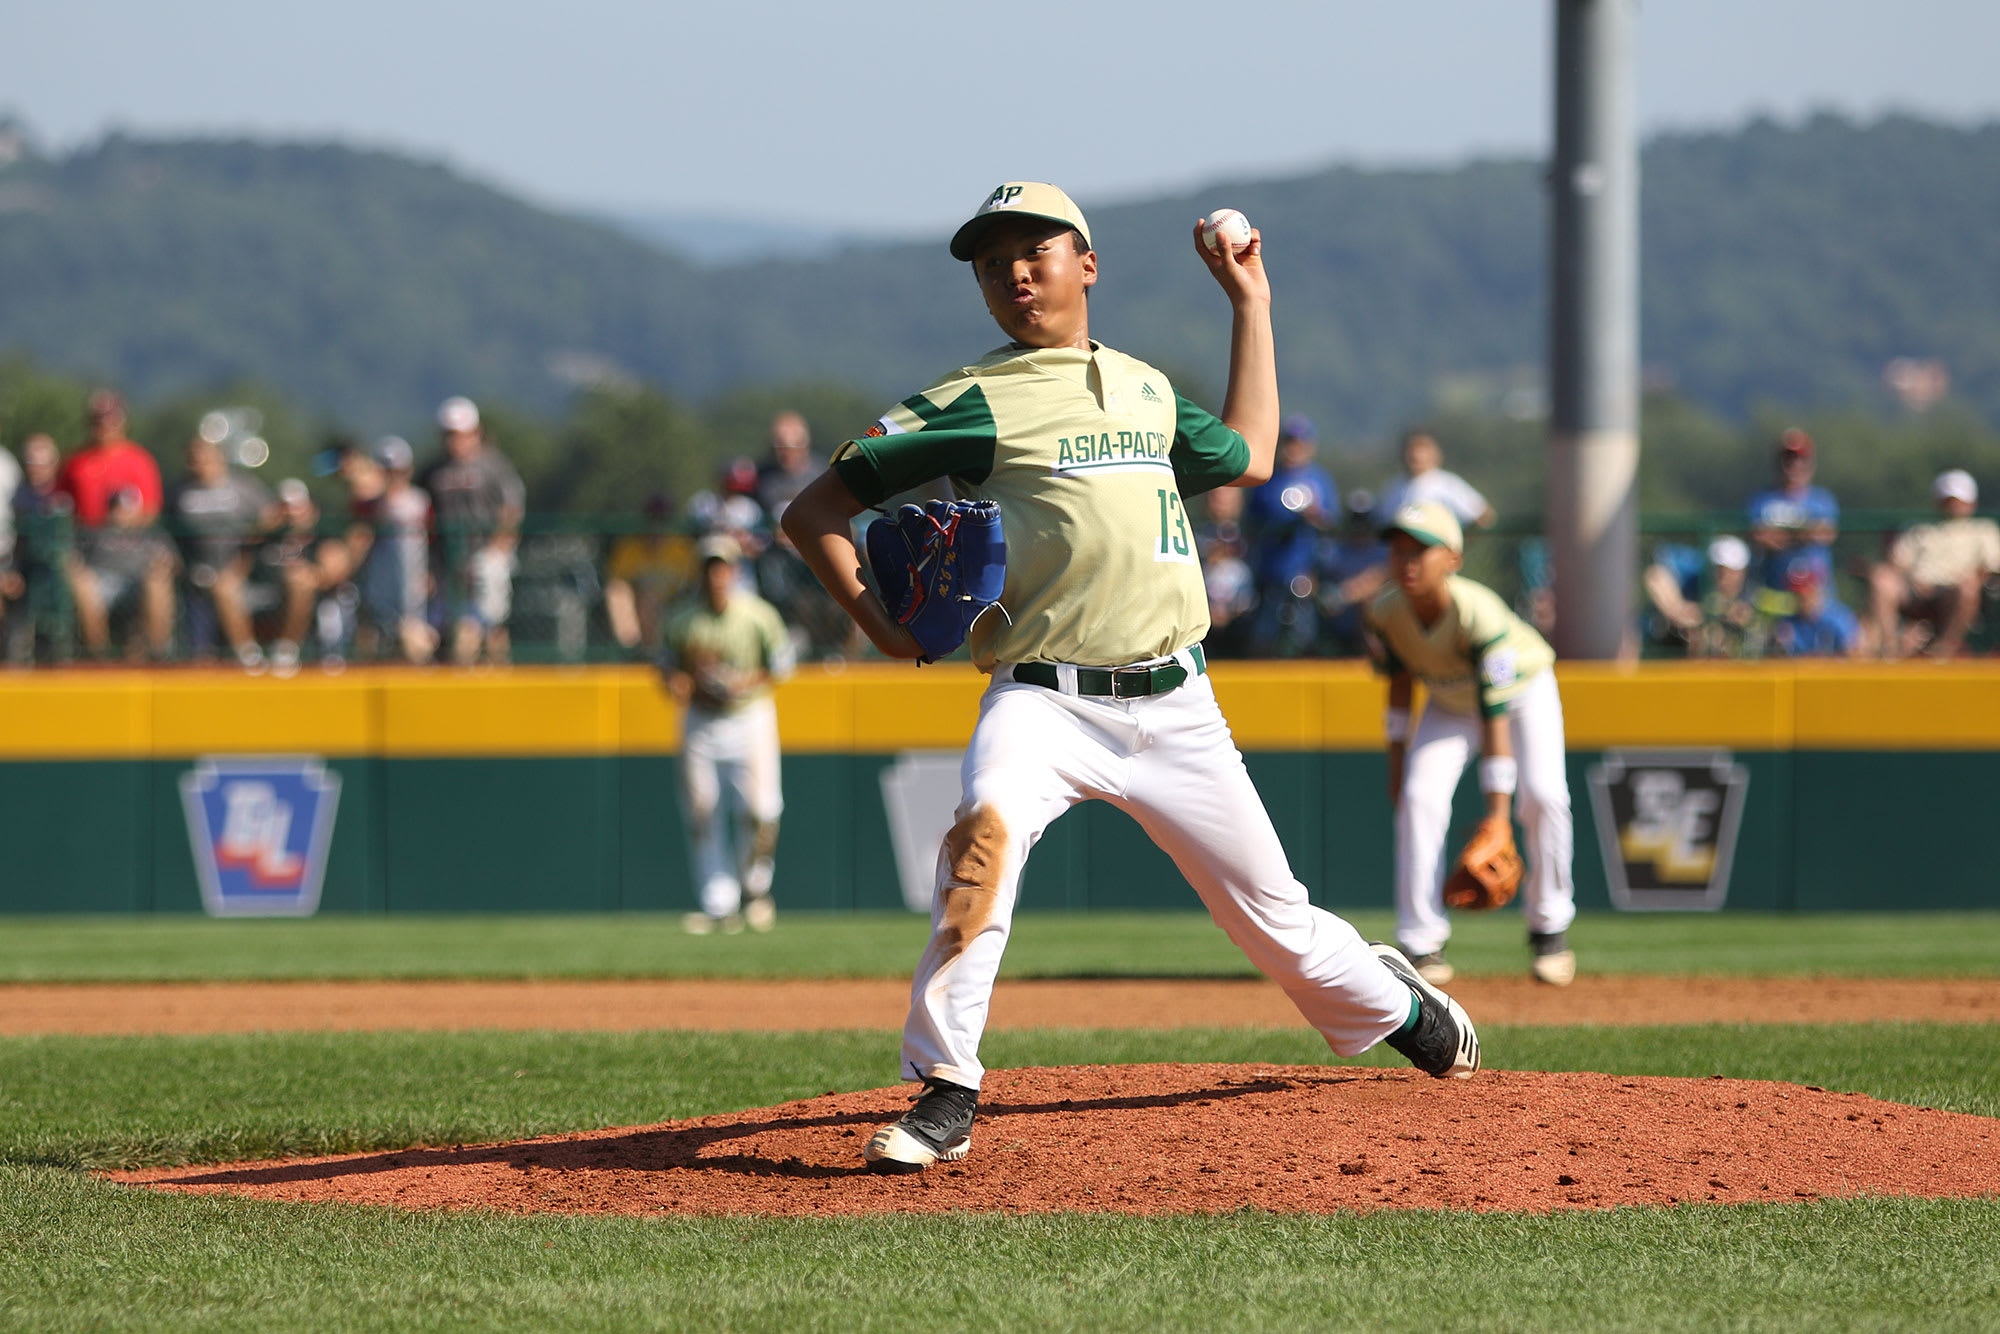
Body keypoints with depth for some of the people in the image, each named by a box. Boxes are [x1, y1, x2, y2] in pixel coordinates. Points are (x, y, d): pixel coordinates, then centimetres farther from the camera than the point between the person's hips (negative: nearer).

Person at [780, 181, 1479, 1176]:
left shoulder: (1146, 388, 17)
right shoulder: (973, 404, 0)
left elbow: (1248, 457, 35)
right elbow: (815, 510, 1)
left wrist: (1249, 300, 34)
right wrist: (879, 626, -13)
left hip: (1174, 708, 4)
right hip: (1043, 700, -4)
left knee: (1270, 911, 10)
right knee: (985, 827, -34)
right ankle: (945, 1094, -30)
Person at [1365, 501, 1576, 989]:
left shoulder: (1479, 613, -39)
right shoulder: (1386, 611, -24)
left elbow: (1495, 716, -39)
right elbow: (1401, 679, -3)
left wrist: (1497, 812, -40)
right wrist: (1397, 754, -1)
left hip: (1524, 688, -4)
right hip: (1450, 701, 4)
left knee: (1542, 794, -23)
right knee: (1419, 797, -16)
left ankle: (1549, 927, -2)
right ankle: (1422, 946, -10)